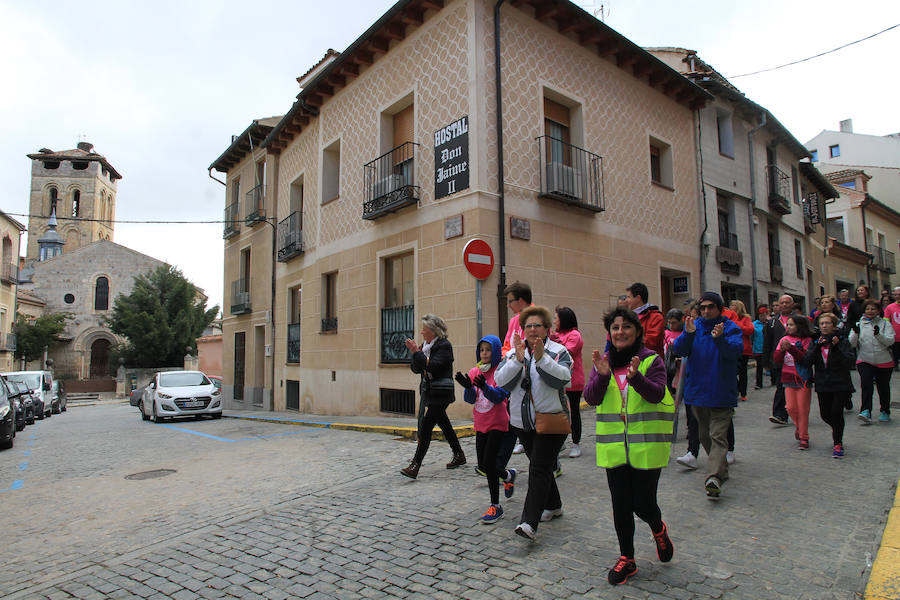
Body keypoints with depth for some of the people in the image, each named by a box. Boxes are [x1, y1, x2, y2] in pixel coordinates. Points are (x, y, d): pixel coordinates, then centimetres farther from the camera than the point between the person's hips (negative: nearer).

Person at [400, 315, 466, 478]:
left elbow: (433, 366, -24)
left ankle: (415, 465, -12)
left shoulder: (444, 345, -13)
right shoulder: (425, 345, 11)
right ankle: (459, 455, 31)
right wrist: (415, 353, -8)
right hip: (429, 391, 9)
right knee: (444, 424, 17)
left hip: (440, 393, -9)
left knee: (425, 426, -12)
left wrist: (417, 352, -21)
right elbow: (415, 369, 9)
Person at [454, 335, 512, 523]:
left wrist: (484, 386, -36)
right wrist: (468, 386, -23)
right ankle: (509, 475, 42)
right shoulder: (474, 372, 4)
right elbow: (470, 399, -3)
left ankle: (495, 506, 5)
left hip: (498, 424, -6)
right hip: (481, 425, 6)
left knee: (489, 463, -10)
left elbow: (500, 396, -19)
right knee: (482, 466, 12)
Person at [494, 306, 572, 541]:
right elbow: (501, 381, -8)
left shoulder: (559, 351, -3)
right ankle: (553, 506, 38)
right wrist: (518, 360, -22)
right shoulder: (513, 353, 6)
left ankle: (530, 523, -12)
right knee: (540, 466, 17)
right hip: (523, 422, 5)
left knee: (539, 469, -11)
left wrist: (541, 359, -30)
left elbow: (562, 378, -20)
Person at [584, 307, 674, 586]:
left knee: (643, 504, 2)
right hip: (614, 446, 3)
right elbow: (591, 399, -4)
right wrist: (602, 375, -21)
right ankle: (626, 559, 29)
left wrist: (636, 377, -34)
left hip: (646, 445, -3)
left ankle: (659, 530, 38)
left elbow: (657, 394, -17)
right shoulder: (604, 361, 6)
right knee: (620, 506, 10)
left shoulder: (651, 360, -4)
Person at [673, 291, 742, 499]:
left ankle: (714, 478, -18)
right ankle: (721, 468, 36)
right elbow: (679, 350, -8)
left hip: (721, 393, -4)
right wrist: (688, 334, -27)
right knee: (705, 435, 17)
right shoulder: (694, 326, 6)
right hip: (697, 391, 4)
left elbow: (736, 350, -21)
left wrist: (720, 338, -40)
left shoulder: (730, 328, -3)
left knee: (718, 436, -11)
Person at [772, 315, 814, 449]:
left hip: (803, 379, -3)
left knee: (803, 409, 0)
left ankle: (804, 438, 12)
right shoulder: (784, 339, 7)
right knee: (791, 407, 1)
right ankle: (798, 426, 29)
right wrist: (782, 350, -16)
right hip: (788, 379, 3)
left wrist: (791, 348, -26)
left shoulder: (807, 340, -5)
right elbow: (776, 359, 2)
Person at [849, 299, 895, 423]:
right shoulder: (859, 324, 5)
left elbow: (890, 341, -10)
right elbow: (852, 344, -1)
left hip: (884, 362, 0)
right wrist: (856, 333, -19)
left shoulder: (885, 323, 2)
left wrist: (879, 334, -27)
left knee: (883, 387, 11)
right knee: (866, 383, -20)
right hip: (864, 360, 0)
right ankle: (866, 411, -23)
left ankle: (885, 412, 29)